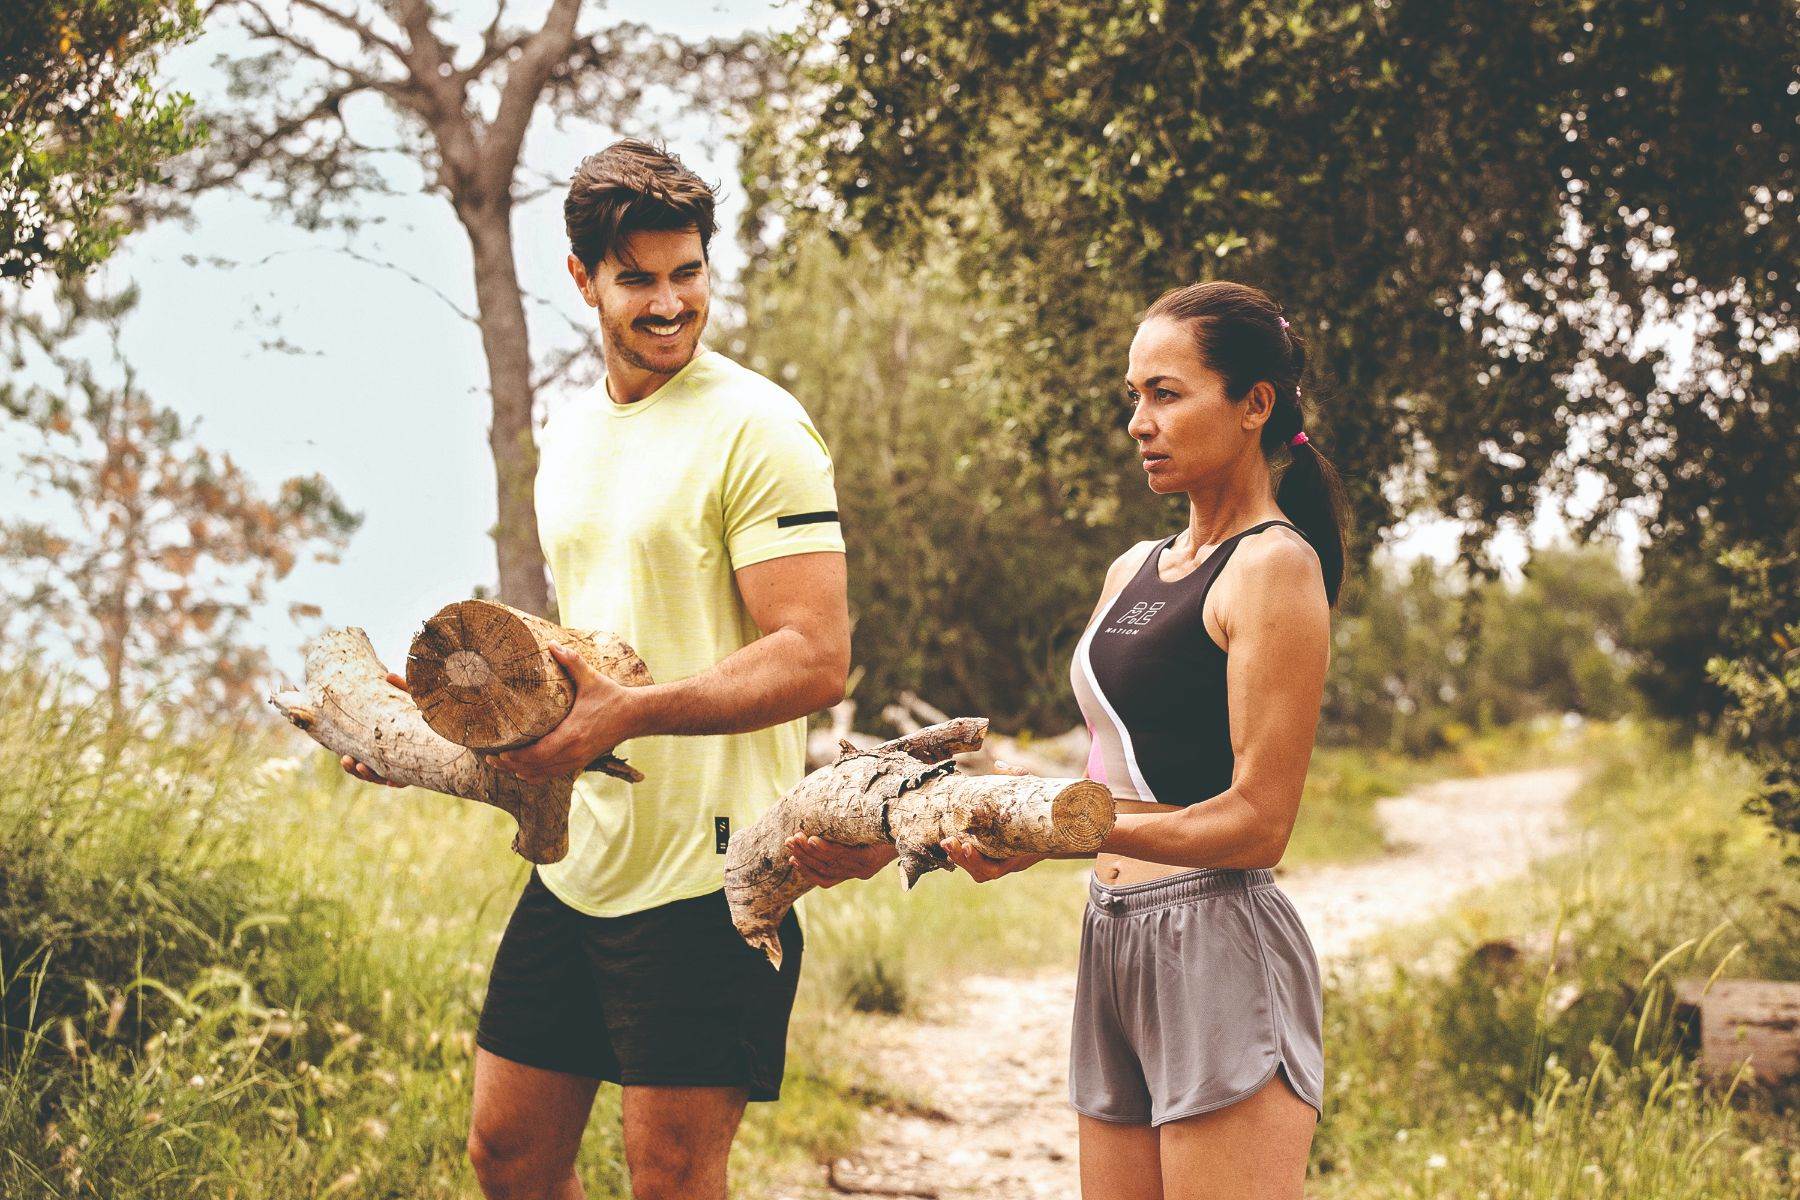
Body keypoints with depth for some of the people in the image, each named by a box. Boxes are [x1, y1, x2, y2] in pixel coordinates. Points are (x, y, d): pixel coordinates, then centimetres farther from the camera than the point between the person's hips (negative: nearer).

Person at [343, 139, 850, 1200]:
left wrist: (626, 714, -29)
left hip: (705, 871, -8)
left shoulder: (756, 429, -11)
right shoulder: (572, 435, 14)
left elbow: (815, 660, -19)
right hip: (581, 862, 8)